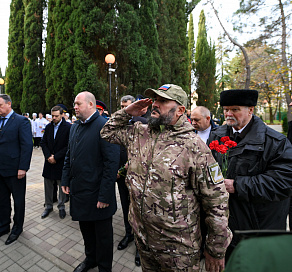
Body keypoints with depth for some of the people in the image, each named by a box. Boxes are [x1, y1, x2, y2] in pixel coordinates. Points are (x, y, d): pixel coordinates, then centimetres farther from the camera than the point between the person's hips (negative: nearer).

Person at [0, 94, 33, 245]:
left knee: (18, 201, 10)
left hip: (14, 170, -6)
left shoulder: (21, 121, -9)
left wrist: (23, 168, -19)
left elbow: (27, 146, -15)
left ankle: (17, 228, 30)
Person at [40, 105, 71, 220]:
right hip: (49, 161, 5)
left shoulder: (68, 127, -11)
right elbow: (43, 143, 7)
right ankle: (48, 206, 33)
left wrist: (55, 157, -14)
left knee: (62, 185, 8)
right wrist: (48, 156, -7)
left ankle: (61, 207, 26)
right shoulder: (48, 127, 7)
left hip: (61, 162, -5)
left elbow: (69, 146, -15)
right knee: (48, 185, 14)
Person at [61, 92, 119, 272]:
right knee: (86, 230, 25)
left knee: (102, 234, 14)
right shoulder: (75, 127, 10)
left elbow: (112, 162, -22)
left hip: (97, 194, -7)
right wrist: (66, 180, 13)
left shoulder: (104, 126, -18)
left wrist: (105, 195, -21)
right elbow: (69, 155, 18)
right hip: (79, 190, 8)